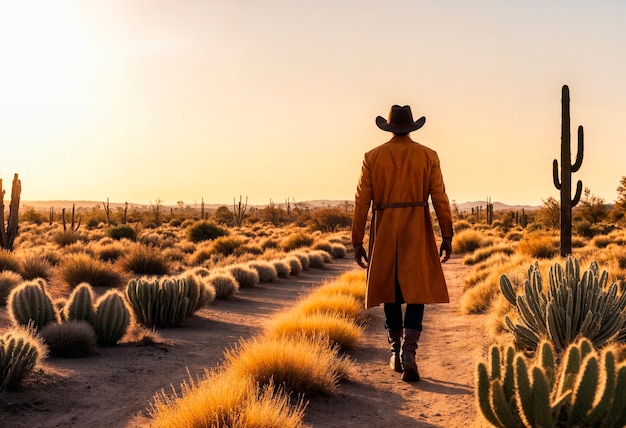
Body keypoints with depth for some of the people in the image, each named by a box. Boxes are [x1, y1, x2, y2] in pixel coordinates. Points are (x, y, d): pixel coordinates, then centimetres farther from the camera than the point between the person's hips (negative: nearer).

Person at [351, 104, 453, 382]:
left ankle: (396, 354, 21)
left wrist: (357, 242, 3)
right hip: (417, 233, -1)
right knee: (416, 292, 2)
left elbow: (361, 201, -1)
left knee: (390, 292, 13)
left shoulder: (372, 157, 2)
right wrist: (447, 237, 1)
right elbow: (440, 199, -4)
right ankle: (408, 353, -16)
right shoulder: (428, 156, 1)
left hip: (384, 233, 1)